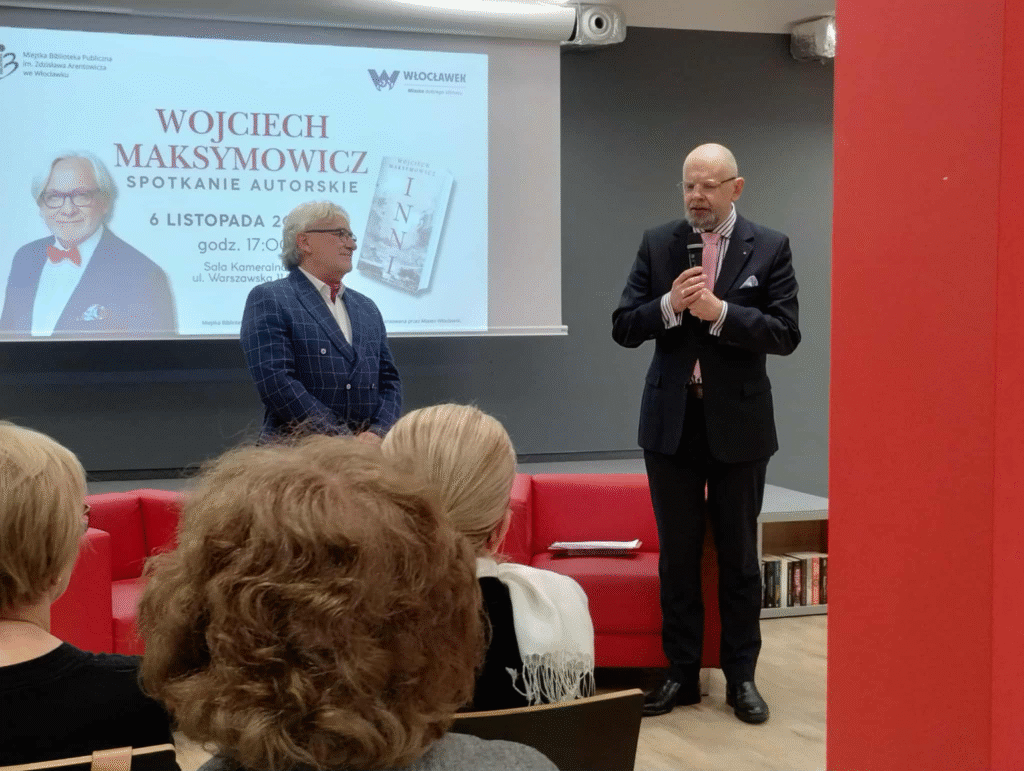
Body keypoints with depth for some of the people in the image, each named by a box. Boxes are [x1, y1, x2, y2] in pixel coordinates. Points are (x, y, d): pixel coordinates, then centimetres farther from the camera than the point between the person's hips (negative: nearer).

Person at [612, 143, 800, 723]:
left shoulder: (770, 248, -3)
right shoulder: (658, 244, 3)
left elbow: (785, 334, -10)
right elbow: (624, 328, -1)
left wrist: (720, 312, -22)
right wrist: (669, 305, -19)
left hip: (738, 422, -2)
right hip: (672, 421, 2)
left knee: (739, 557, 9)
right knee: (678, 556, 10)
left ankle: (741, 676, 21)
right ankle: (682, 674, 22)